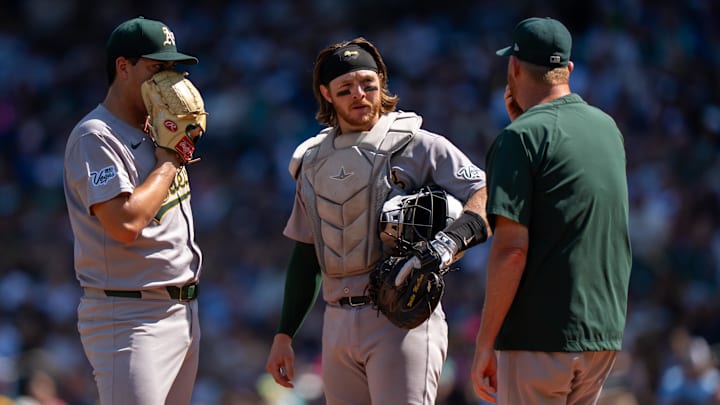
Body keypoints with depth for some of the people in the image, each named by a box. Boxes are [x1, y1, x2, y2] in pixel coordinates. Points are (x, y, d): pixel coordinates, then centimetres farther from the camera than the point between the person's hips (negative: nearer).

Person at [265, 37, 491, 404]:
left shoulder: (419, 147, -2)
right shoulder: (314, 161, 16)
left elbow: (488, 196, -12)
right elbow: (306, 254, 21)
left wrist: (449, 242, -31)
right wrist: (283, 335, 17)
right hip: (338, 324, 6)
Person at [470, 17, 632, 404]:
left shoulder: (521, 137, -10)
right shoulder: (608, 129, 12)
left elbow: (511, 248, -16)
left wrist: (484, 343, -13)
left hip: (539, 336, -7)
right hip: (605, 331, 7)